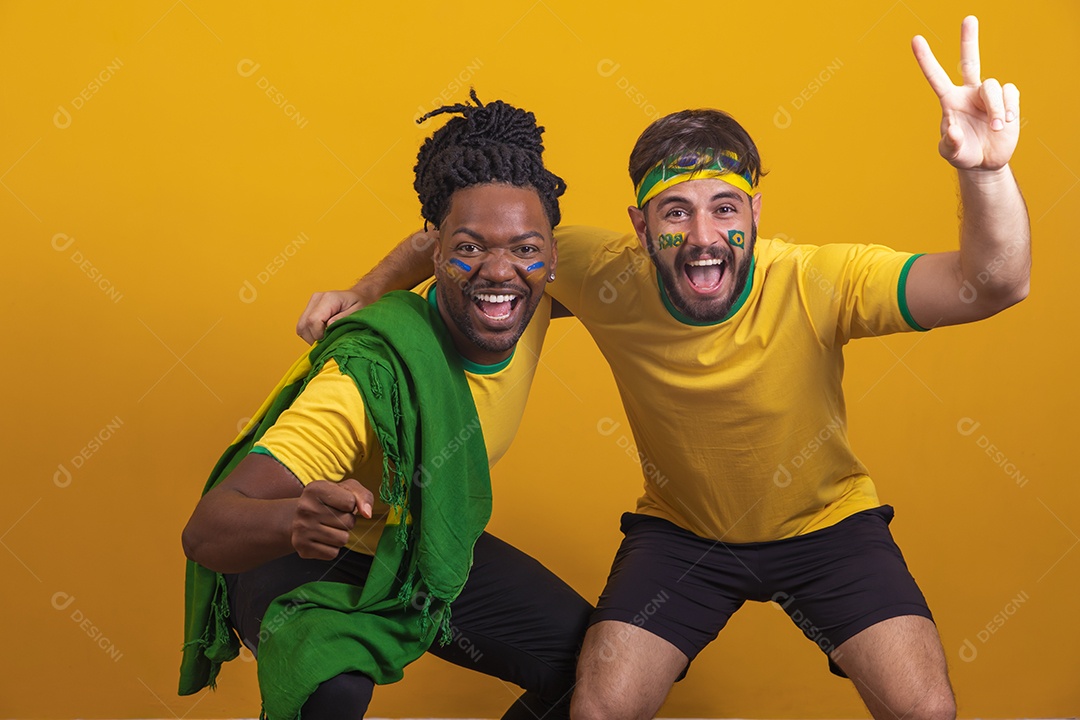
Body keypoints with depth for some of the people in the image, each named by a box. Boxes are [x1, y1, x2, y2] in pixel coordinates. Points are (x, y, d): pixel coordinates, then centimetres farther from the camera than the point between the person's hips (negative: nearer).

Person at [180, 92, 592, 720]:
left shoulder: (534, 300, -16)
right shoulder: (371, 375, -36)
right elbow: (206, 531, -42)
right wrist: (295, 519, -61)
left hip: (430, 546, 7)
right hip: (303, 567, -6)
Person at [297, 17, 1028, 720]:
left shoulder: (814, 283, -29)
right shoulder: (607, 273, -23)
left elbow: (995, 284, -40)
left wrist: (985, 171, -58)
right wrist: (363, 293, -9)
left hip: (824, 520, -1)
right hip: (682, 528, 1)